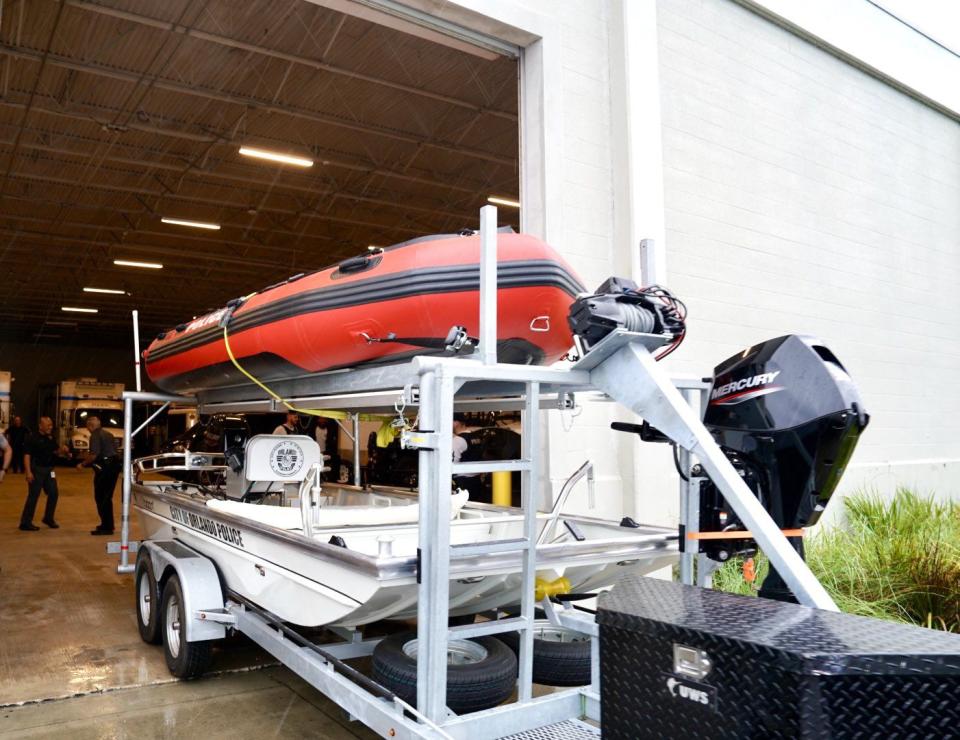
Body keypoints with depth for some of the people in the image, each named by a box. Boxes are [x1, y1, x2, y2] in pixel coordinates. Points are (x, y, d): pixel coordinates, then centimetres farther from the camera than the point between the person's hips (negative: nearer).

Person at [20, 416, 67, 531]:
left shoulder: (51, 438, 10)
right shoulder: (32, 438, -11)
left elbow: (55, 451, 18)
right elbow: (27, 455, -14)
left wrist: (62, 450, -5)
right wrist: (28, 472, -21)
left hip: (49, 470, 7)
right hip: (36, 470, -7)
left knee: (53, 493, 9)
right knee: (33, 496, -4)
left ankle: (48, 518, 25)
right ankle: (25, 523, 4)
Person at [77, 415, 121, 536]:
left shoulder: (95, 436, -11)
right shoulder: (108, 434, 18)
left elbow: (94, 454, -20)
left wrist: (83, 464, -7)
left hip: (104, 468, -9)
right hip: (114, 466, 9)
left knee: (100, 497, -3)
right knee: (107, 497, 18)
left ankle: (106, 527, -3)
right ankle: (108, 524, 27)